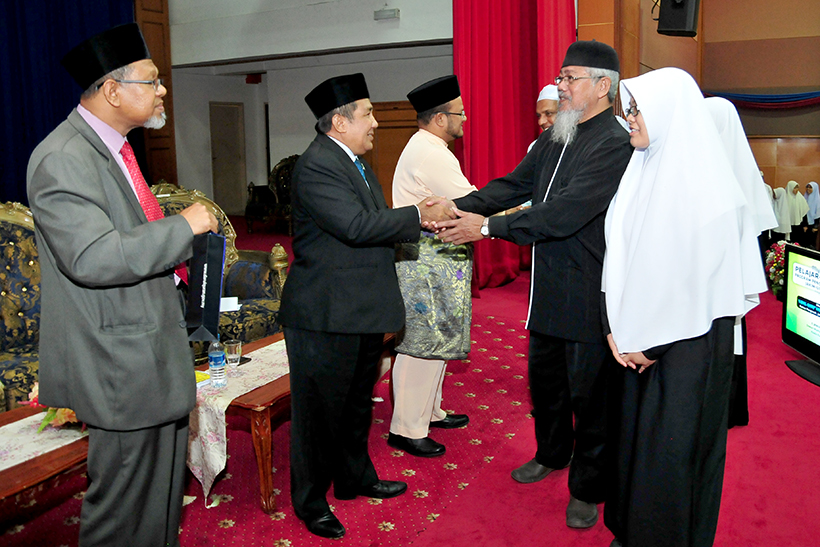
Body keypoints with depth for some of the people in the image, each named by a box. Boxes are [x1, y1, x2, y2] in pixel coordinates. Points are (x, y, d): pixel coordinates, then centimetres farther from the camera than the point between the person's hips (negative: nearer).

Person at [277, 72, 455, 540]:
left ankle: (355, 478, 42)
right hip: (326, 314, -10)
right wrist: (419, 215, -16)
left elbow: (378, 227, 14)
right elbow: (358, 226, -26)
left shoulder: (357, 164, 14)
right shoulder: (316, 166, -18)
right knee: (320, 409, 5)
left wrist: (424, 222, -1)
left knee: (357, 403, 23)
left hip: (364, 310, 10)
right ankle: (310, 501, 24)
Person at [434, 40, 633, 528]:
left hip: (588, 295, -8)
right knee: (545, 378, 23)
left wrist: (488, 227, -26)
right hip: (550, 289, 9)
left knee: (589, 392, 7)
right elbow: (515, 185, 8)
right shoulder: (555, 138, 9)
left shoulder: (616, 144, -19)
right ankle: (551, 454, 47)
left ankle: (589, 488, 27)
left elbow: (566, 212, -27)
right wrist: (458, 209, -6)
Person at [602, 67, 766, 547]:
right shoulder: (641, 170, 7)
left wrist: (651, 340, -13)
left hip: (687, 340, -7)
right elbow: (620, 254, 7)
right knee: (634, 430, 16)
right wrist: (616, 329, 2)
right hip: (639, 337, 7)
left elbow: (693, 269, -18)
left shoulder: (700, 179, -15)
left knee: (674, 442, 5)